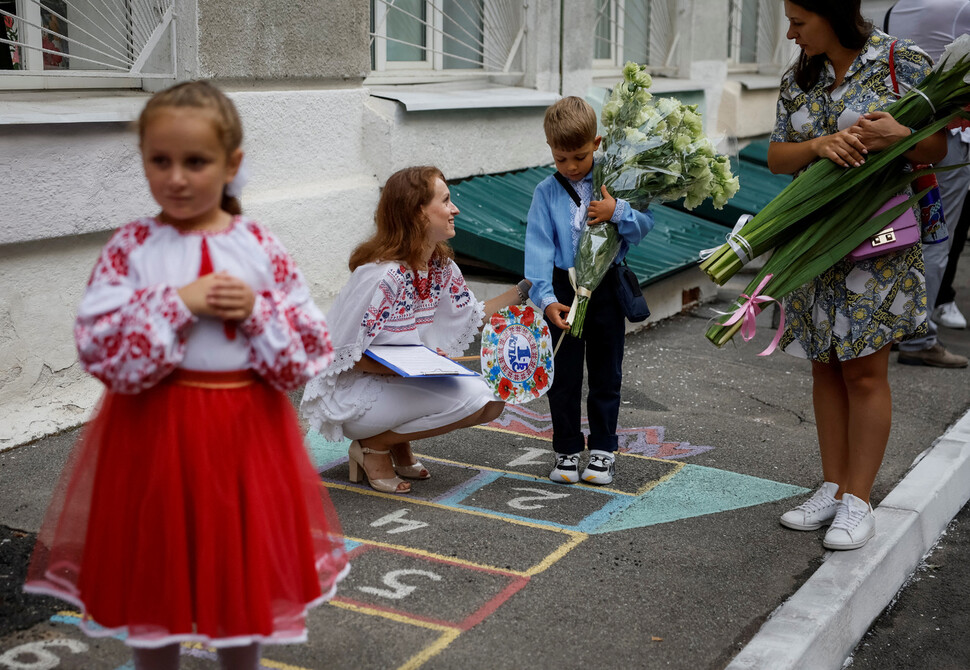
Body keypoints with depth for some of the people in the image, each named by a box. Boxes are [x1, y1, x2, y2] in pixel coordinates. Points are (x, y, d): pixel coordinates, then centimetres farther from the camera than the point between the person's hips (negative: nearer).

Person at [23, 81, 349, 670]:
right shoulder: (133, 246, -5)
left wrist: (256, 311, -17)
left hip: (246, 431, 1)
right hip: (155, 432, -1)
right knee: (154, 575, 13)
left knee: (244, 576, 15)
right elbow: (99, 349, -13)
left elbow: (312, 351, -2)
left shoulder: (261, 246, -2)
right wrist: (177, 304, -20)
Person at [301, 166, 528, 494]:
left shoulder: (441, 266, 2)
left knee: (491, 400, -5)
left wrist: (524, 289, 8)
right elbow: (344, 355, -22)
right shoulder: (382, 275, -25)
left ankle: (398, 442, 10)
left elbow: (473, 317, 14)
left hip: (402, 382, 9)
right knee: (469, 397, -24)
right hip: (351, 393, -8)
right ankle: (373, 446, -5)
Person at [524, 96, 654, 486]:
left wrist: (618, 212, -23)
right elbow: (538, 245, -11)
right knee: (563, 375, 6)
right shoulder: (547, 192, -4)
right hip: (563, 288, 0)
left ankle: (603, 450, 23)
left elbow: (646, 224, -3)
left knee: (605, 373, 10)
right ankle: (567, 450, 20)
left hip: (606, 288, 0)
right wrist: (546, 298, -21)